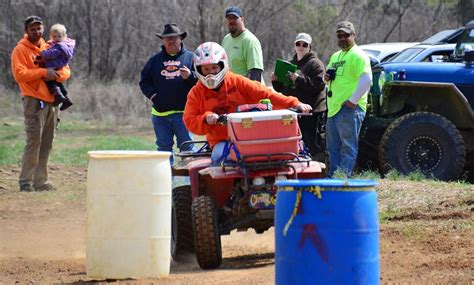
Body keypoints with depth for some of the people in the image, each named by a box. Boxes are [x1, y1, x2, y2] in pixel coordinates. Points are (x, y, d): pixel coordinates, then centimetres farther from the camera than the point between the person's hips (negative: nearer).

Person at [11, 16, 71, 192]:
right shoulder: (20, 50, -3)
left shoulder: (48, 48, 16)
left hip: (51, 102, 6)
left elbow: (66, 71, 11)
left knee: (46, 144, 6)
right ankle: (25, 182, -10)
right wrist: (43, 72, -20)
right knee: (34, 141, -12)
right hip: (34, 102, -6)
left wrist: (55, 75, -11)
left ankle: (40, 181, 10)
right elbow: (19, 74, -16)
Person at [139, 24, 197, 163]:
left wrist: (190, 76, -19)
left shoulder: (190, 58, 6)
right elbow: (144, 81, 14)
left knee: (186, 147, -5)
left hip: (183, 112, -3)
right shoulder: (155, 60, 15)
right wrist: (152, 94, -3)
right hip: (160, 113, 3)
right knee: (164, 147, 8)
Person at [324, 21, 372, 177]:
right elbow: (328, 77, 34)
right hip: (333, 108, 10)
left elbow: (366, 79, -19)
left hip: (349, 109, -10)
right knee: (333, 147, 13)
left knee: (348, 146, -9)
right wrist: (326, 77, 9)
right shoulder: (335, 56, 22)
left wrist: (353, 100, -21)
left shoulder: (357, 55, -8)